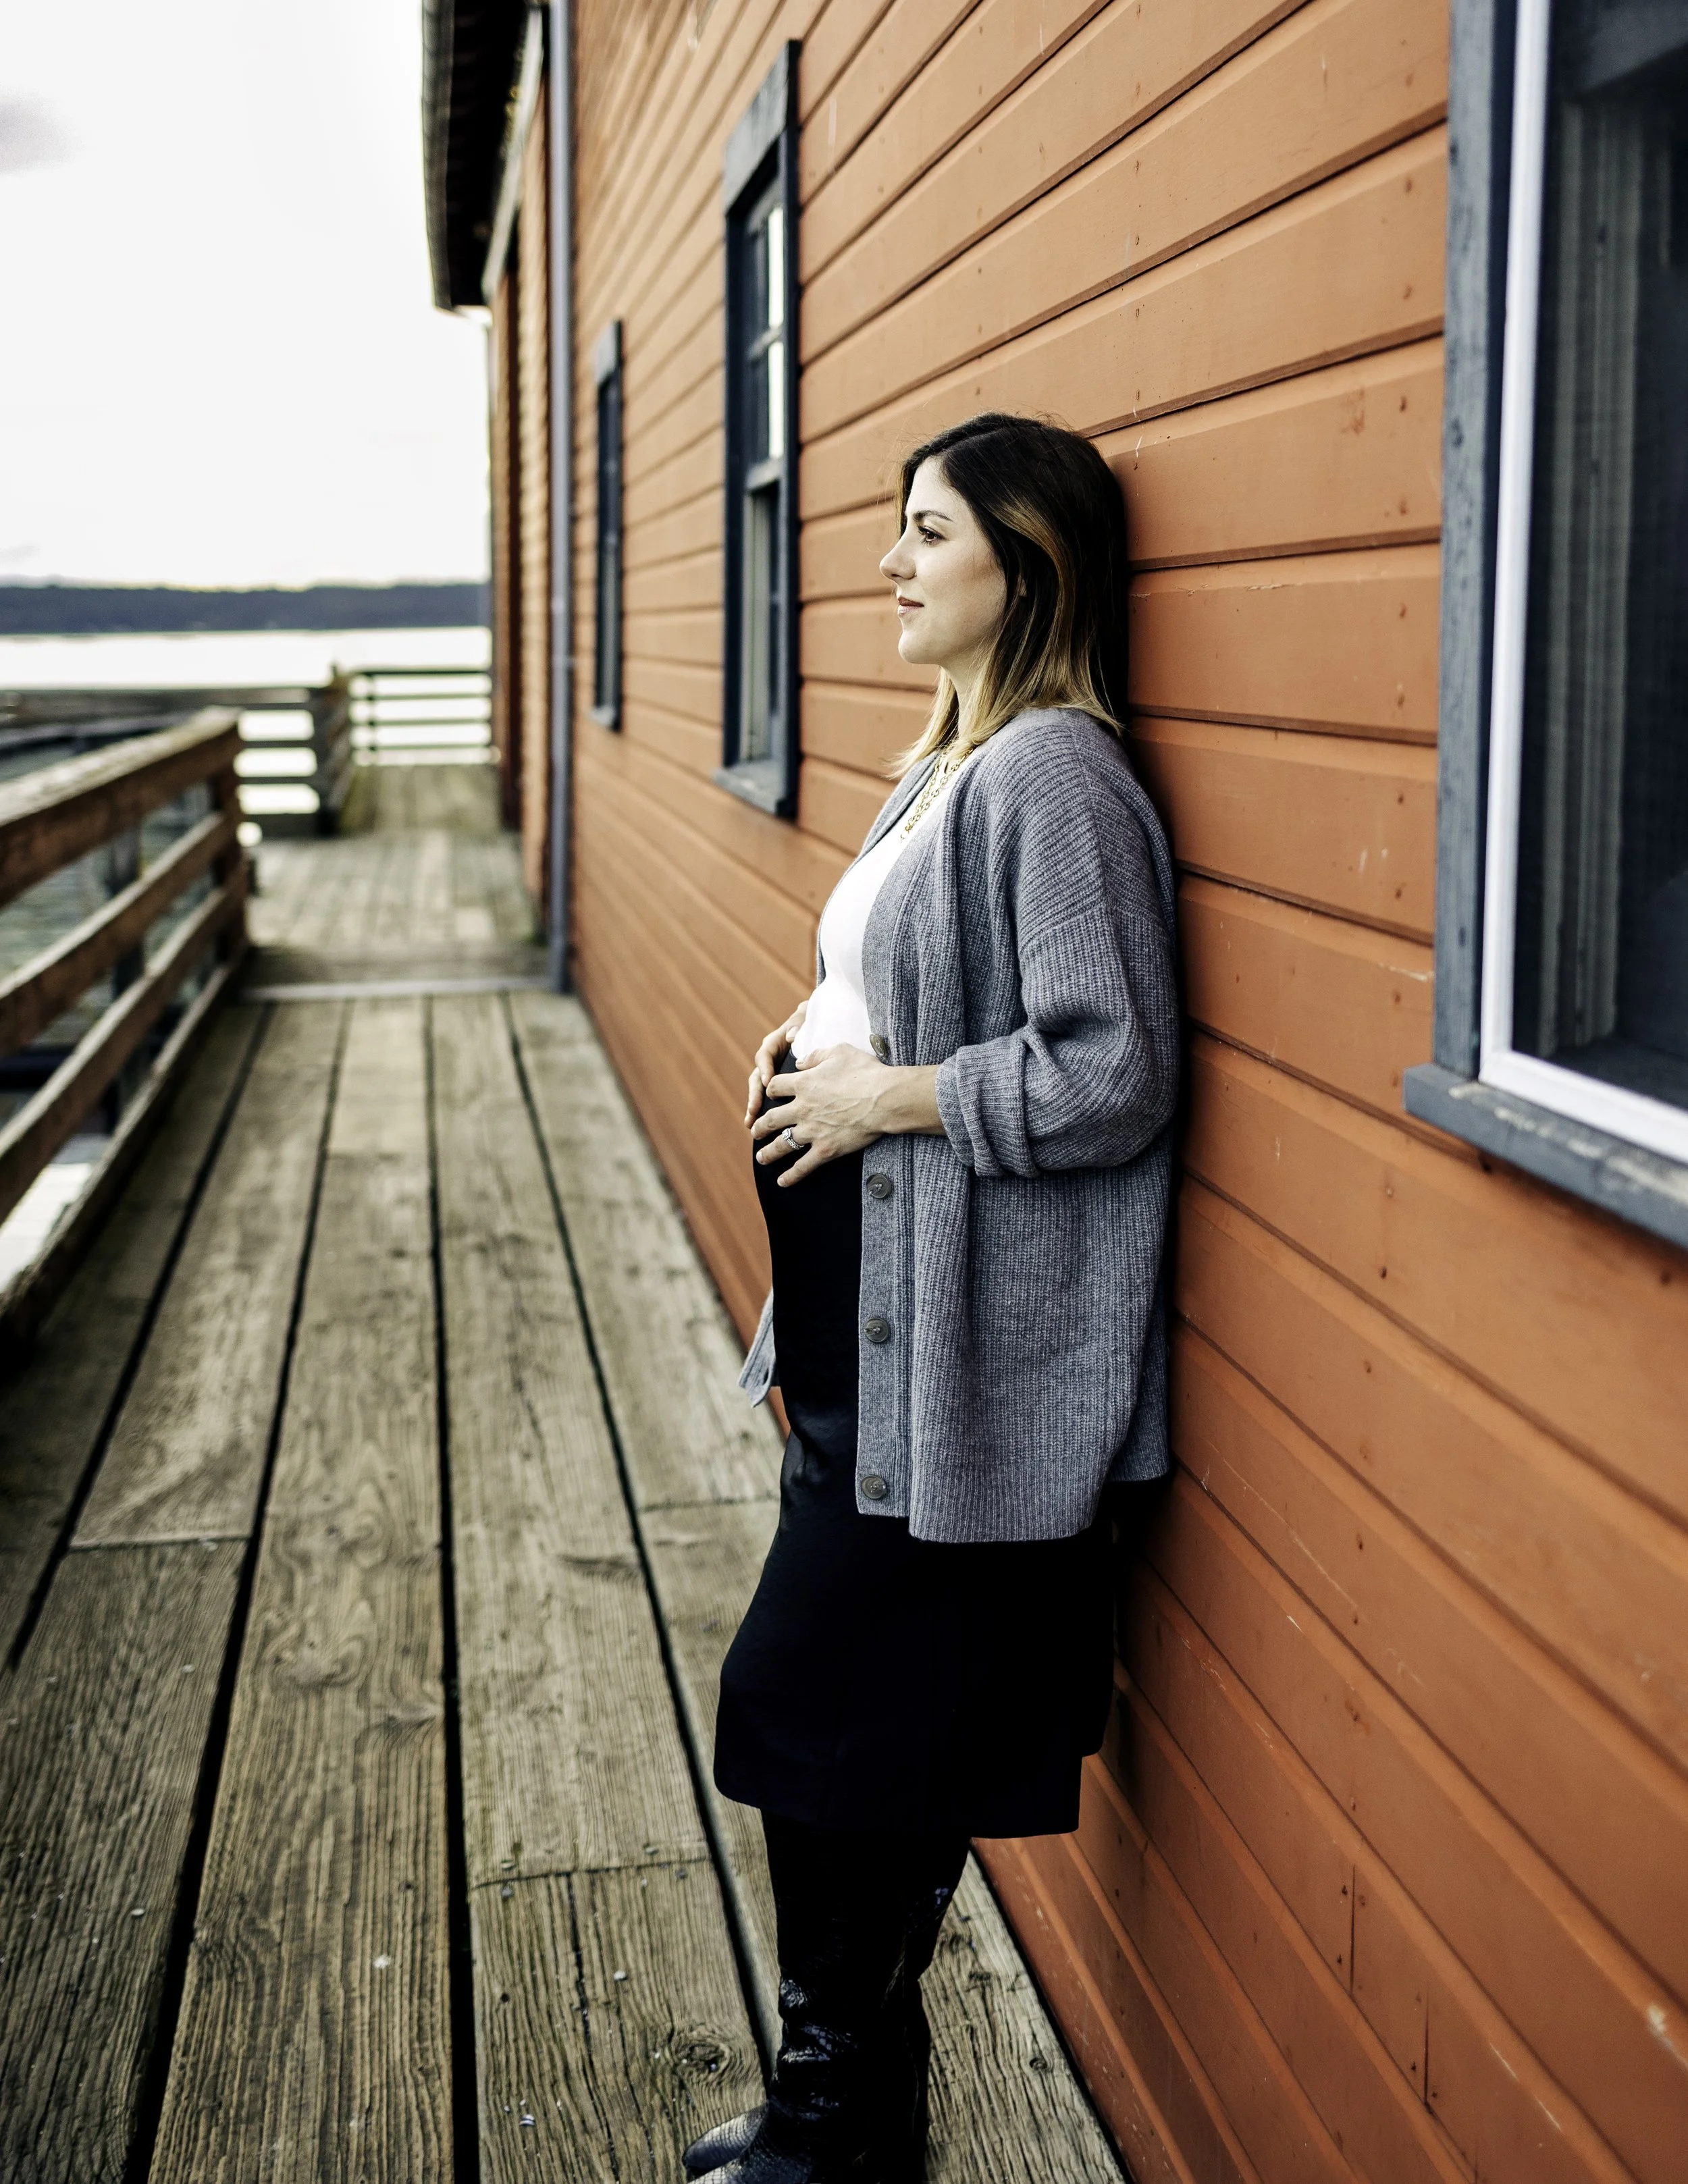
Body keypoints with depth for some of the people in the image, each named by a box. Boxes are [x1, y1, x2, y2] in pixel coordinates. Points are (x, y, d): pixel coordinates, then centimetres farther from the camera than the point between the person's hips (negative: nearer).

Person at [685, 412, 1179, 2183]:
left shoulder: (1056, 776, -17)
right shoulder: (950, 758, 14)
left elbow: (1113, 1075, -23)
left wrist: (880, 1096, -15)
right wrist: (809, 1037, 7)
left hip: (958, 1342, -10)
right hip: (869, 1313, 10)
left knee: (817, 1717, -1)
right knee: (876, 1734, 16)